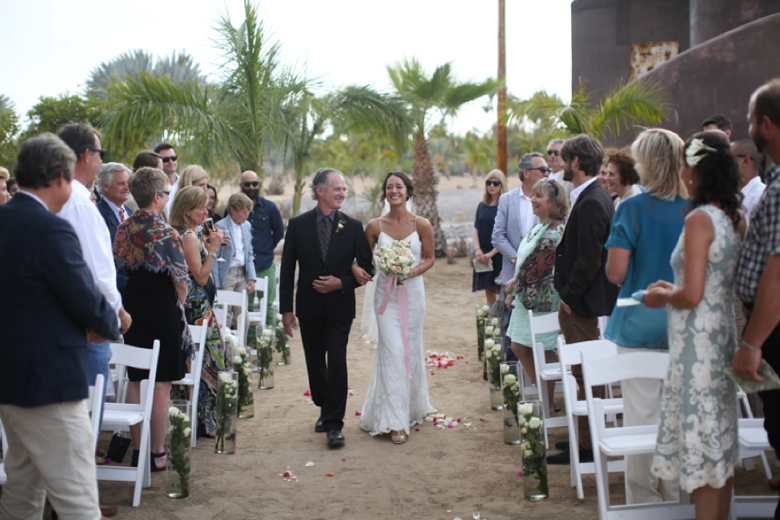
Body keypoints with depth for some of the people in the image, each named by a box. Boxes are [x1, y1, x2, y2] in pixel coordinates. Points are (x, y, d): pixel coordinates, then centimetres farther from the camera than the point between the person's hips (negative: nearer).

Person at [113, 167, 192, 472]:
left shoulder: (123, 230, 2)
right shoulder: (166, 234, -16)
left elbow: (119, 270, 9)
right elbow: (180, 282, -14)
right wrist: (179, 304, 5)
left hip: (132, 309, 6)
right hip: (163, 312, -6)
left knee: (135, 382, 13)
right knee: (161, 385, 2)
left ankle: (137, 450, 19)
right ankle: (157, 453, 7)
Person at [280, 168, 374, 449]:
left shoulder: (352, 226, -1)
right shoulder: (297, 225, -1)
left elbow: (367, 268, 2)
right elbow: (287, 269, 0)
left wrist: (341, 283, -14)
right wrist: (286, 309, -3)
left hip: (340, 306, -2)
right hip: (309, 307, 2)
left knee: (337, 363, -9)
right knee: (315, 363, 14)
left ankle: (334, 425, -3)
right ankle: (325, 410, 35)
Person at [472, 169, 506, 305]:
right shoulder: (482, 206, 9)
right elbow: (476, 229, 9)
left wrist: (491, 253, -14)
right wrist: (478, 250, -7)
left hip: (500, 255, -5)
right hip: (483, 256, 5)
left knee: (502, 290, -4)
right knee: (488, 290, 11)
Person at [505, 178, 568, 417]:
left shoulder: (554, 232, -20)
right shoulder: (539, 228, 11)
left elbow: (537, 268, -20)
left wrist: (515, 284, -7)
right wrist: (514, 289, 5)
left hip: (542, 300, -10)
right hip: (527, 299, 10)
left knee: (543, 353, 1)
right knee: (519, 347, 14)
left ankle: (548, 406, 14)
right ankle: (546, 397, 25)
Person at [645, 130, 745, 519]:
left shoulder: (700, 219, -17)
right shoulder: (737, 217, 7)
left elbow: (692, 294, -21)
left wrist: (662, 296, -2)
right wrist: (674, 290, 18)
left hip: (698, 341, -9)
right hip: (725, 337, 9)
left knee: (701, 444, 0)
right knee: (721, 443, 17)